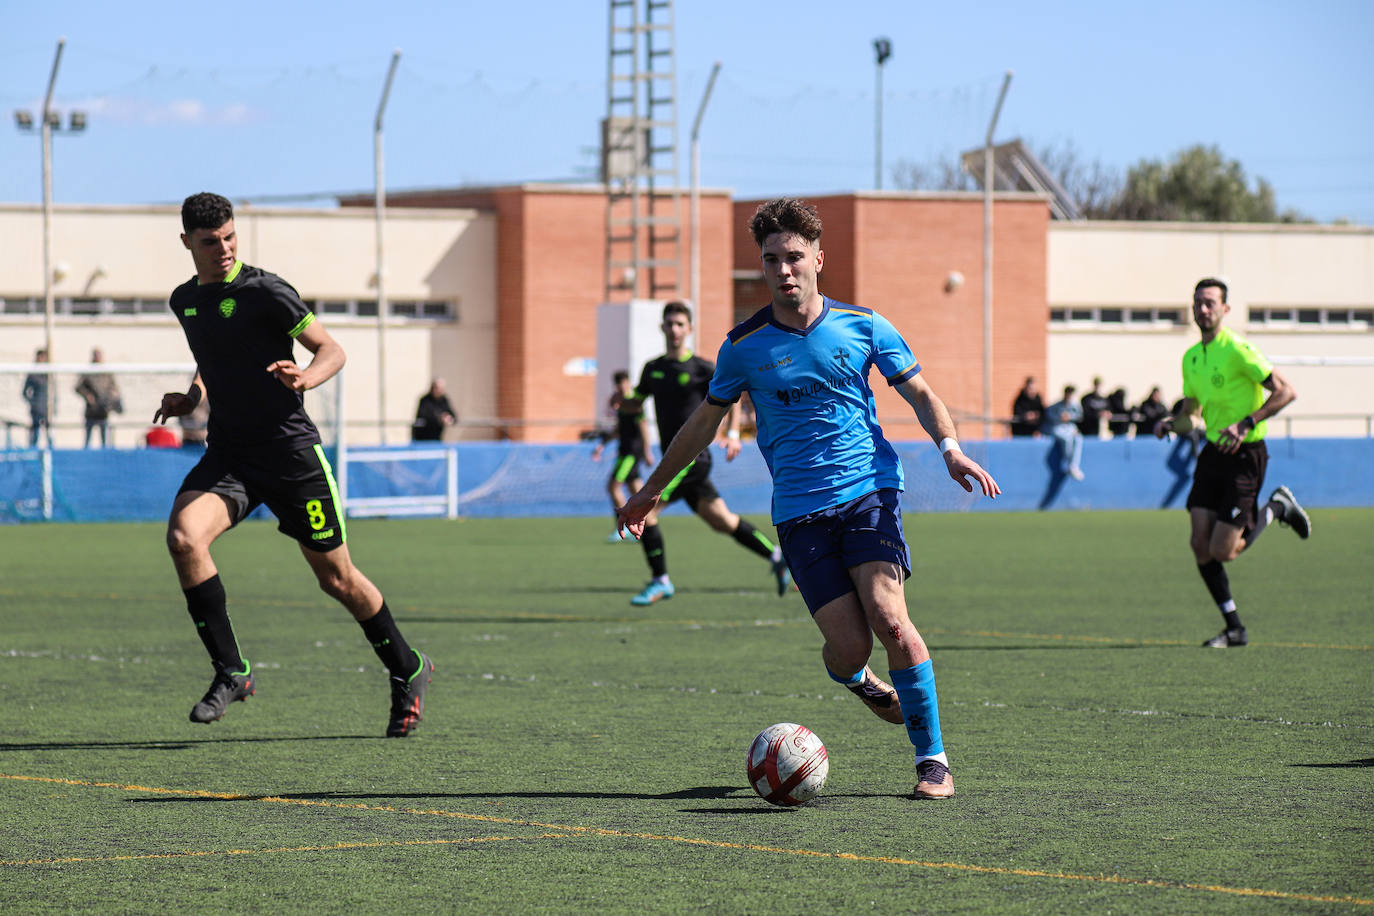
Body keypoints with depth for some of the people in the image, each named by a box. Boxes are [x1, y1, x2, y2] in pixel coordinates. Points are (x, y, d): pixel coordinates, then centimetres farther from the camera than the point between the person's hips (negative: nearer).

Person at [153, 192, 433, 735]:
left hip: (290, 450, -5)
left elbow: (332, 350, -7)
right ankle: (231, 672, -13)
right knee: (183, 536, -24)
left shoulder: (264, 291, -10)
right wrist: (193, 395, 10)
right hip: (228, 453, 5)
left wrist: (305, 379, -28)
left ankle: (408, 671, 28)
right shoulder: (184, 301, 10)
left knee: (336, 578, 4)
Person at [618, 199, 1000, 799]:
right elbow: (704, 422, 17)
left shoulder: (863, 326, 3)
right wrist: (651, 491, 23)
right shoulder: (744, 346, 4)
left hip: (868, 490, -1)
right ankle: (854, 678, 29)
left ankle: (932, 758, -8)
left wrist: (950, 447, -8)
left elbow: (919, 394, 11)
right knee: (849, 644, -11)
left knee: (889, 620, -20)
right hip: (799, 511, 1)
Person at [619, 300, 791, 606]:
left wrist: (732, 433, -6)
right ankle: (775, 556, 25)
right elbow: (637, 401, 21)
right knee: (721, 521, 12)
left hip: (692, 457, -7)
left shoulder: (702, 369, -6)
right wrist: (622, 402, -1)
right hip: (674, 459, 7)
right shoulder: (653, 369, 11)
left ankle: (660, 581, -5)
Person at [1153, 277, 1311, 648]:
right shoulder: (1191, 357, 10)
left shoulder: (1238, 350, -14)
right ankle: (1234, 628, 6)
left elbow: (1285, 391, -17)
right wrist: (1169, 423, -2)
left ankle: (1276, 508, 18)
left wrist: (1246, 424, -25)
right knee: (1200, 544, -3)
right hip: (1213, 451, 7)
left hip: (1246, 454, -7)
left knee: (1222, 551, -8)